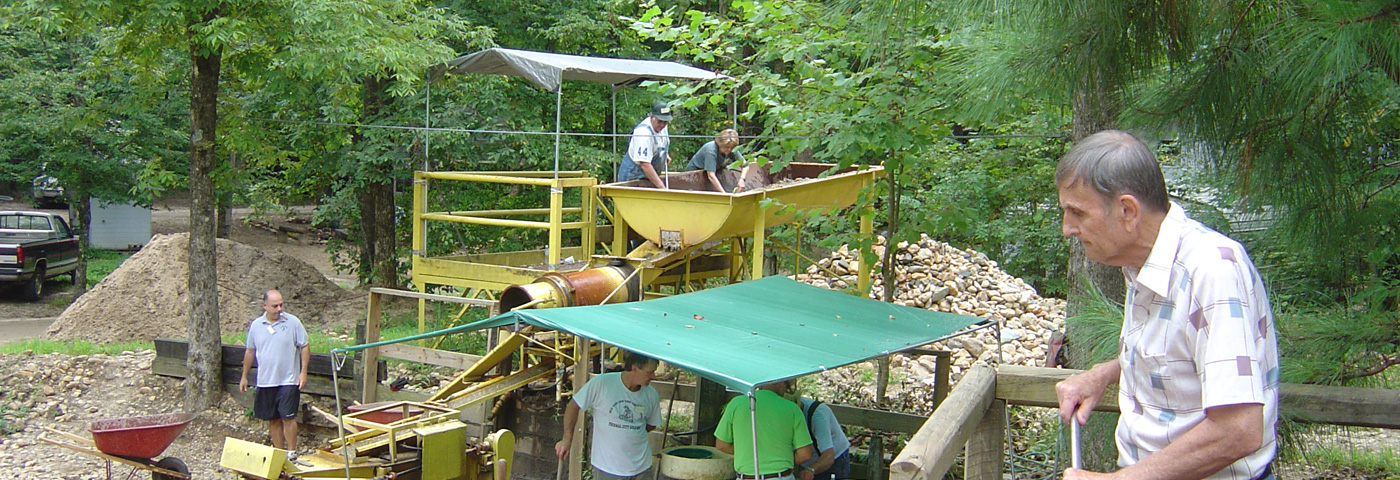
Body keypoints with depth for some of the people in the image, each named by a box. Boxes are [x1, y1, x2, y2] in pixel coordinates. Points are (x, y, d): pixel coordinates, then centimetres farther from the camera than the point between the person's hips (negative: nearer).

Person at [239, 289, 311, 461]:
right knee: (273, 419, 10)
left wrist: (303, 372, -8)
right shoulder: (256, 325, 6)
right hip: (265, 382, 4)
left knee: (288, 417, -8)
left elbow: (305, 347, -1)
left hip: (288, 380, -4)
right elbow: (250, 351, 16)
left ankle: (291, 453, 1)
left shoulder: (293, 322, -5)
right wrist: (244, 376, 18)